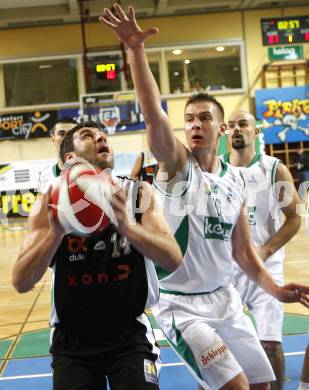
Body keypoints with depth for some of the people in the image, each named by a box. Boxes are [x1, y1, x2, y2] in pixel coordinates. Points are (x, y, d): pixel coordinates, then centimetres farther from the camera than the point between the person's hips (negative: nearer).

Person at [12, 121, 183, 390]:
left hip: (130, 333, 0)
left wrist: (126, 225, -34)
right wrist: (56, 232, -32)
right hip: (72, 339, 0)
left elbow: (174, 261, -17)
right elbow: (21, 283, -14)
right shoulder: (53, 202, -7)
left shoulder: (139, 194, -6)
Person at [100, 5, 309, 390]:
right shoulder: (176, 163, -10)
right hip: (180, 305, -6)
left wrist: (273, 288, 1)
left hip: (225, 298, 6)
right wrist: (136, 49, -39)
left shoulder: (236, 180, 5)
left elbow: (241, 248, 12)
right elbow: (152, 113, -28)